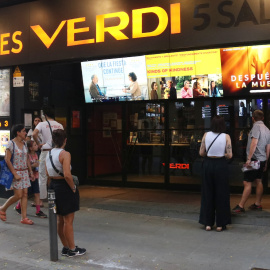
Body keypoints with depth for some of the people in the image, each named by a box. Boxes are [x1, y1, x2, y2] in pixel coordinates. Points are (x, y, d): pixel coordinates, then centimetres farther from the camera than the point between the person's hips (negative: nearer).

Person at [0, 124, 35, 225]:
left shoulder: (24, 144, 10)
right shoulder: (11, 143, -10)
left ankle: (24, 217, 8)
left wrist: (31, 172, 13)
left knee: (25, 194, 3)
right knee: (18, 195, -7)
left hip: (25, 172, 7)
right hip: (16, 172, -7)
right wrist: (15, 174, -17)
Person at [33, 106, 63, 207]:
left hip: (45, 152, -3)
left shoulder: (42, 124, -5)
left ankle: (41, 200, 10)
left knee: (43, 177, 6)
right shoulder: (60, 125, 7)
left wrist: (38, 144, -8)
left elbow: (34, 134, -21)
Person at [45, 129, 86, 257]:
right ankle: (72, 249, 14)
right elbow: (67, 175, -27)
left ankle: (66, 247, 29)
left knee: (60, 220, 17)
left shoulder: (49, 154, 6)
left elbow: (48, 174, 9)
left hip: (53, 186, 8)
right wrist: (73, 187, -14)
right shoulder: (65, 154, -18)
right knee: (68, 220, 3)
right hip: (65, 188, -8)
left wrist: (55, 183, 12)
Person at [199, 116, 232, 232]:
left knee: (207, 194, 12)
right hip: (220, 165, -2)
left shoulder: (206, 135, -3)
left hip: (208, 164, 2)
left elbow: (201, 153, -2)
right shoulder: (226, 137, -8)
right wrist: (221, 154, 9)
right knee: (221, 194, 9)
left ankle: (208, 223, 16)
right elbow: (229, 155, -10)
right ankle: (220, 224, 15)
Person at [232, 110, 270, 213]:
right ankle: (258, 204, 22)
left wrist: (249, 158, -22)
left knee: (247, 182, -8)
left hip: (255, 158, -9)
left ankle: (241, 206, -7)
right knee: (258, 181, 15)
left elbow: (254, 143, -23)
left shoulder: (256, 126, -13)